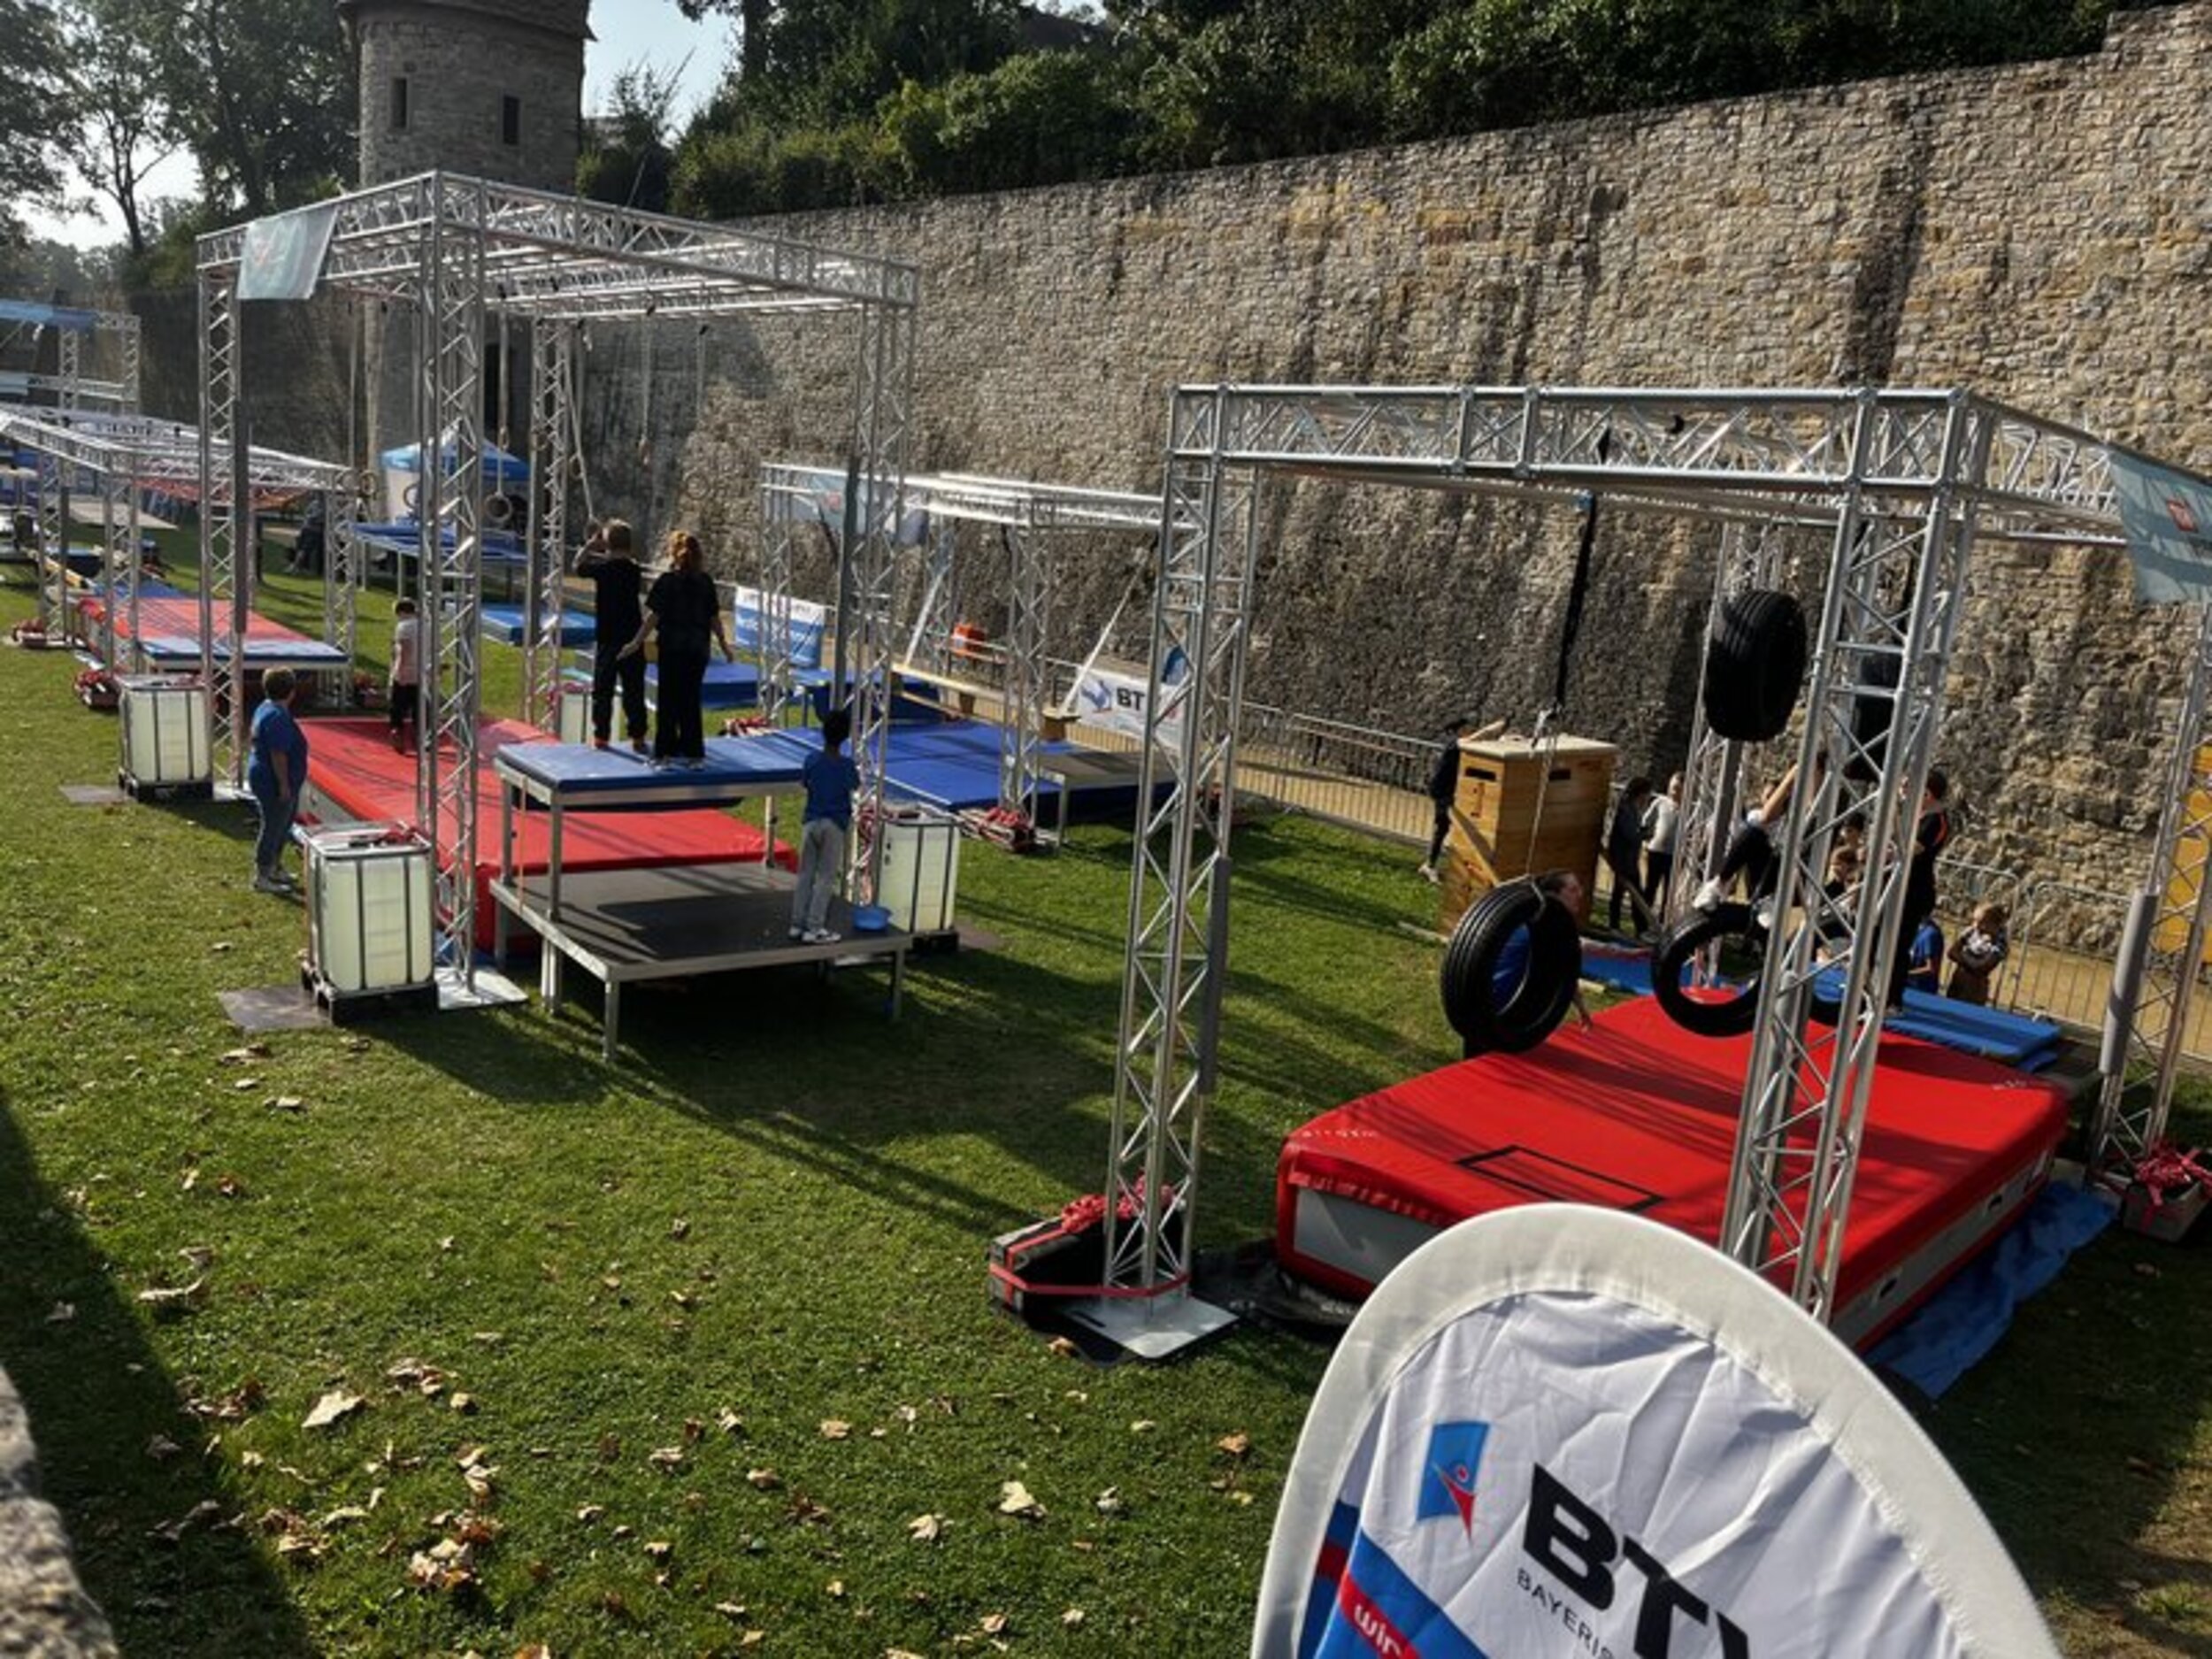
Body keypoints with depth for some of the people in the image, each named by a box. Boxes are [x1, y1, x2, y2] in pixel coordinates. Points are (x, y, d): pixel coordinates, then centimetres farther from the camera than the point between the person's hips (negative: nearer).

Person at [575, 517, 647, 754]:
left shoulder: (603, 568, -10)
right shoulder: (634, 569, 0)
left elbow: (579, 566, 5)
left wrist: (590, 545, 15)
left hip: (608, 638, -3)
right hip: (632, 638, 3)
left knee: (603, 689, 6)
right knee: (634, 690, 7)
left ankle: (601, 737, 8)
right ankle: (638, 737, 8)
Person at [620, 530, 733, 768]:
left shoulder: (667, 581, -8)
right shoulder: (706, 582, 4)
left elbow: (653, 616, -9)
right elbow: (715, 619, 6)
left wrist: (636, 643, -4)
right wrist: (725, 646, 16)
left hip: (672, 648, -4)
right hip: (698, 649, 4)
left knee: (669, 700, 4)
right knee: (691, 699, 10)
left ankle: (665, 753, 5)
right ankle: (693, 753, 12)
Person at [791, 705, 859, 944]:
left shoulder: (812, 760, -5)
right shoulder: (846, 765, -12)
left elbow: (806, 783, 9)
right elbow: (855, 786, 6)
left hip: (810, 821, 3)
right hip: (834, 825, -3)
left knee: (805, 874, 12)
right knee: (826, 878, 3)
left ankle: (797, 924, 17)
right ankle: (814, 929, 4)